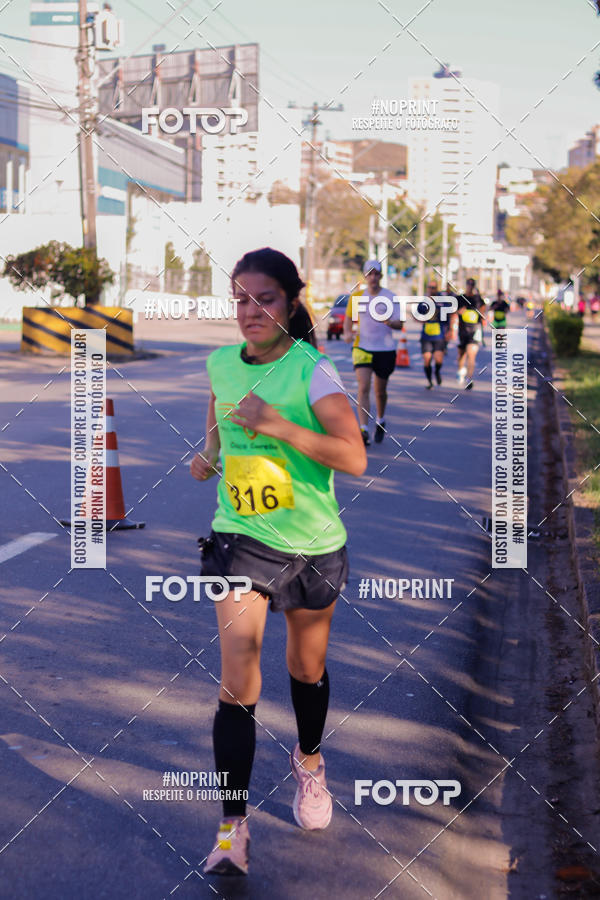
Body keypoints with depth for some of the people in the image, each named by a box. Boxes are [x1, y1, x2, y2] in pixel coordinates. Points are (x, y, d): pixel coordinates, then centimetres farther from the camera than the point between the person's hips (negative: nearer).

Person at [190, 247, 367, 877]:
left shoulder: (312, 372, -14)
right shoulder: (221, 363, 0)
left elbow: (354, 458, -22)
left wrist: (278, 425, -29)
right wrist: (210, 452, 1)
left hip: (312, 543, -1)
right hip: (241, 538, 2)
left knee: (306, 668, 18)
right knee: (237, 680, -11)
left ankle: (309, 760, 48)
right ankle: (232, 827, -8)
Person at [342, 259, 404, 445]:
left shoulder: (391, 297, -1)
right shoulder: (357, 297, 4)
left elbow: (400, 325, -4)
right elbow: (348, 319, 16)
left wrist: (388, 322, -26)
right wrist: (347, 333, -5)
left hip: (385, 349, 0)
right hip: (362, 347, 0)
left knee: (380, 391, 11)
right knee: (363, 388, -15)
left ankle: (380, 421, 38)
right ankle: (363, 430, -20)